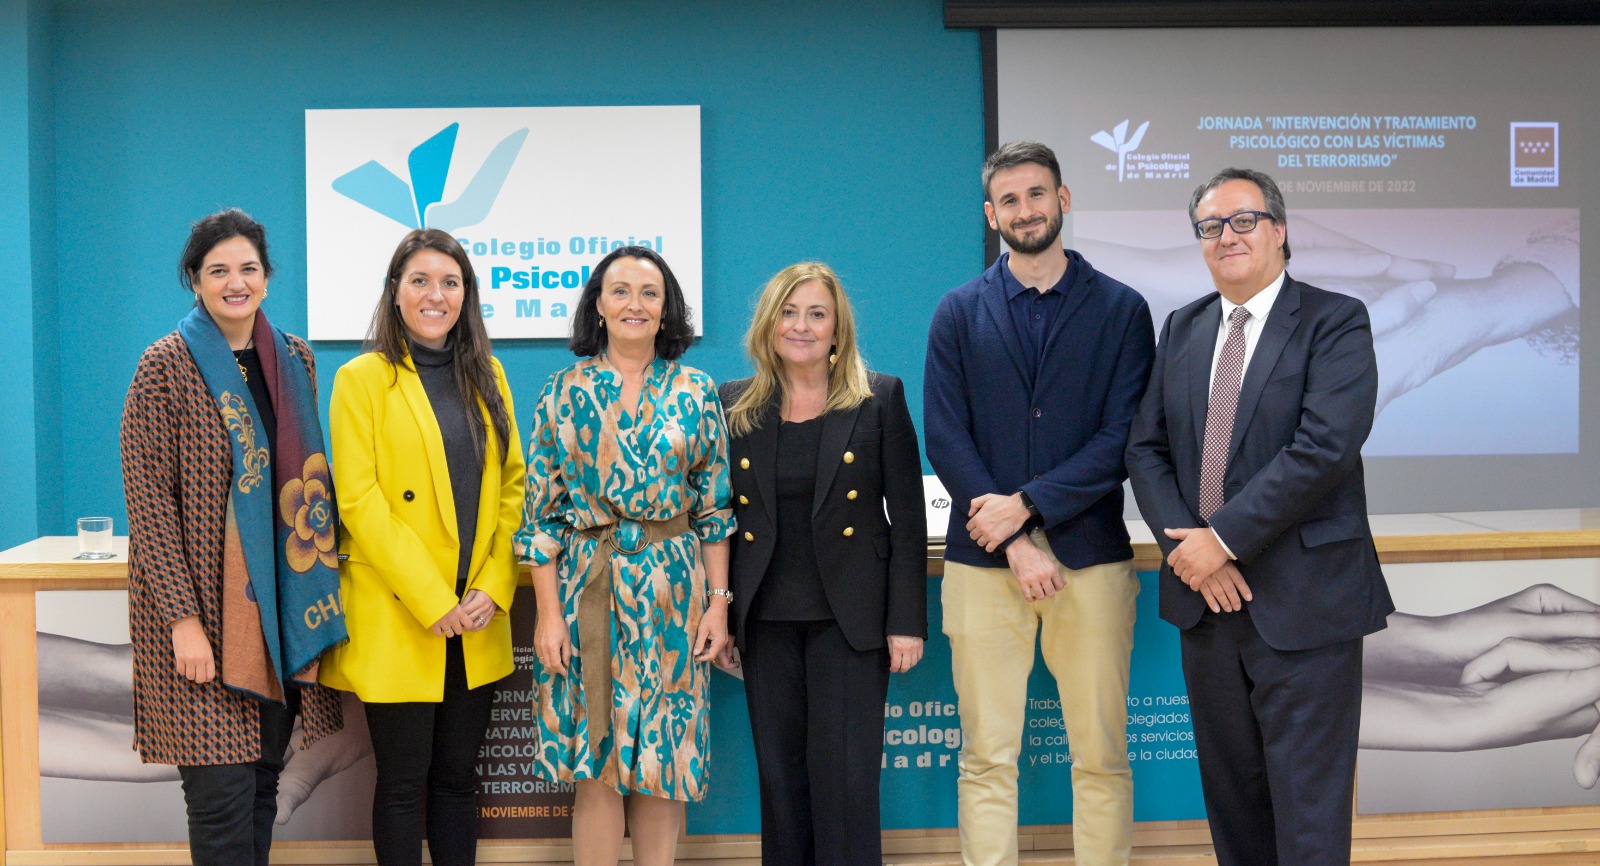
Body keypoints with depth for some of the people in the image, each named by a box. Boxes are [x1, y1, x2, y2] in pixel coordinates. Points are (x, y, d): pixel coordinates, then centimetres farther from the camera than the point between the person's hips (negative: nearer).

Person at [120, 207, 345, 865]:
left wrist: (316, 582, 10)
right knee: (222, 792, -6)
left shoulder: (295, 359, 10)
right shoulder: (167, 365, -6)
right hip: (204, 607, -5)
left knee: (264, 779, 10)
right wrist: (184, 618, -15)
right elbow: (149, 498, -10)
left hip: (283, 605, 5)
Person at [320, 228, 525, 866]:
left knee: (457, 777, 12)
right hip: (396, 619, -4)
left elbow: (513, 488, 9)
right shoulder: (363, 378, -3)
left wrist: (493, 589, -5)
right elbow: (360, 501, -10)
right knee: (403, 782, 5)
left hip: (478, 623, 4)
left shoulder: (487, 376, 11)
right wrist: (434, 601, -15)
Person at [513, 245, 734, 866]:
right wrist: (548, 611, -5)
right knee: (595, 765, 2)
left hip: (673, 593, 1)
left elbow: (715, 508, 5)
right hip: (587, 590, -1)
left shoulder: (696, 392, 4)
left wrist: (718, 603, 0)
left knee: (664, 760, 6)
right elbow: (542, 509, 1)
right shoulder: (566, 390, 2)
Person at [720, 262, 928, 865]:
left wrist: (907, 621, -7)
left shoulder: (880, 399, -1)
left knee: (846, 772, -2)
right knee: (780, 772, 9)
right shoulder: (734, 405, 6)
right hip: (766, 618, 3)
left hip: (850, 616, -2)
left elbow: (908, 518, -2)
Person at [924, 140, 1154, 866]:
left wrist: (1027, 504, -12)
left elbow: (1123, 439, -3)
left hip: (1091, 555, 0)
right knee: (987, 757, 4)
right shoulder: (960, 313, 8)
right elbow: (945, 438, 0)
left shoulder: (1121, 310, 5)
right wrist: (1015, 543, -9)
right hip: (983, 559, 1)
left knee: (1101, 754, 5)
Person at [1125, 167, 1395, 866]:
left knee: (1308, 806, 2)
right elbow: (1146, 447, 7)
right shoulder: (1181, 329, 12)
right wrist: (1187, 546, -8)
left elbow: (1326, 445, -18)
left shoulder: (1335, 322, -5)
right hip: (1207, 597, 5)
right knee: (1230, 790, 16)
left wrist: (1225, 539, -18)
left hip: (1304, 603, -5)